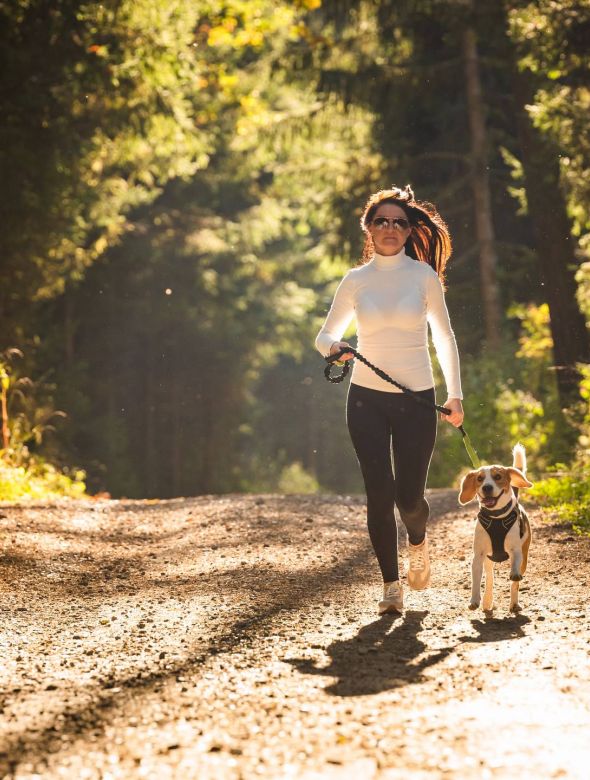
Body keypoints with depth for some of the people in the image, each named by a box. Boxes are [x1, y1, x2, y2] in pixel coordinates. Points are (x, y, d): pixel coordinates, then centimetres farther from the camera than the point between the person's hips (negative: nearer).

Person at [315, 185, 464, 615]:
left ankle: (418, 541, 34)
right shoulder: (355, 281, 2)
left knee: (409, 496, -2)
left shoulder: (424, 276, -1)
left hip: (416, 398, 0)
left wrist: (455, 394, 3)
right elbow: (325, 335, 10)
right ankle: (391, 584, 8)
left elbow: (444, 336, 8)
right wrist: (334, 347, -15)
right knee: (380, 492, -7)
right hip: (367, 398, 1)